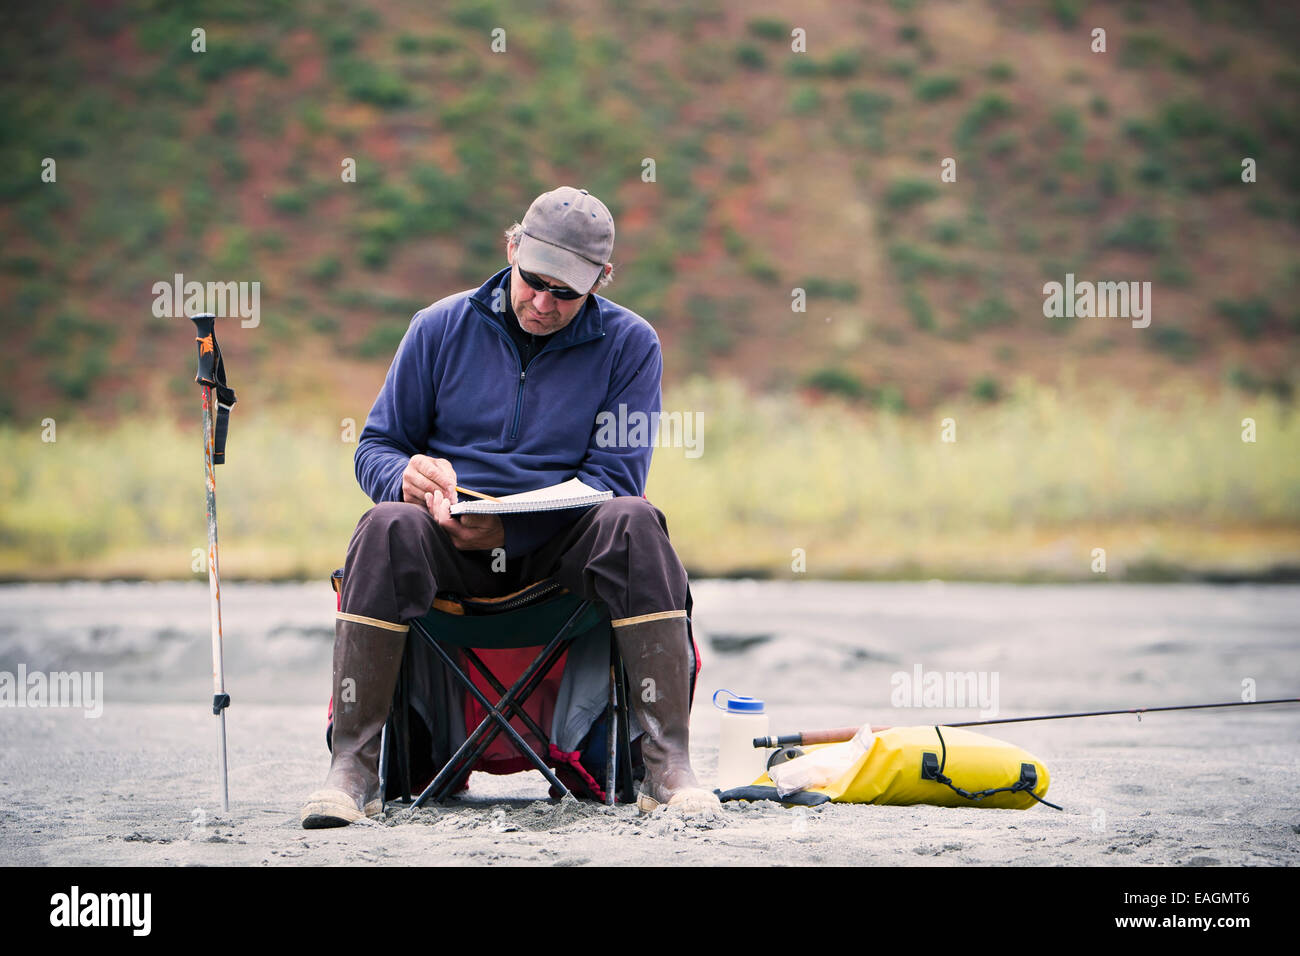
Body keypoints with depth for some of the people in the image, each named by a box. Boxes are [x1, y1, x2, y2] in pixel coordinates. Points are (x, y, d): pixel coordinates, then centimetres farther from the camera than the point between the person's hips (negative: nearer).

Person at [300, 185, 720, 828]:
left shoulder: (628, 345, 2)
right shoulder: (441, 328, 6)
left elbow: (615, 476, -5)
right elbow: (376, 448, 11)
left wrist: (510, 526, -21)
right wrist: (407, 477, -16)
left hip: (561, 547, 0)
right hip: (450, 543, 0)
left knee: (633, 522, -33)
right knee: (389, 527, -33)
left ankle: (669, 769, -34)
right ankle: (351, 769, -32)